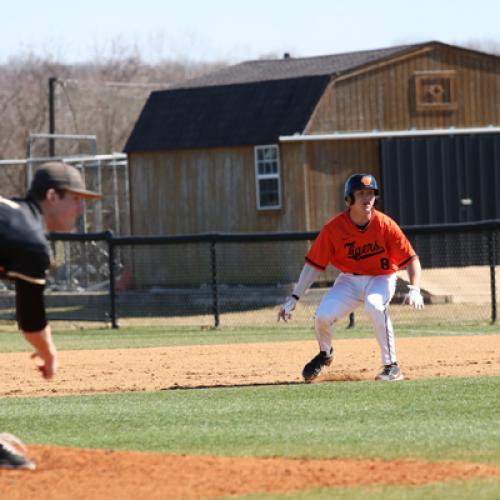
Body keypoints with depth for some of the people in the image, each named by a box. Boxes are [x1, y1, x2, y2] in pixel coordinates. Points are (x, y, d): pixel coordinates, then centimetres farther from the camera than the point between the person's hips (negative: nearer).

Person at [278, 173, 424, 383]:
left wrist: (414, 290, -32)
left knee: (375, 305, -36)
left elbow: (411, 259, -16)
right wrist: (294, 298, -16)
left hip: (380, 279, -2)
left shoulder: (385, 225, -18)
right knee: (322, 316, -20)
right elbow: (313, 265, -10)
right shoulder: (334, 228, -15)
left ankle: (391, 367, -25)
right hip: (349, 281, 2)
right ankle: (325, 353, 17)